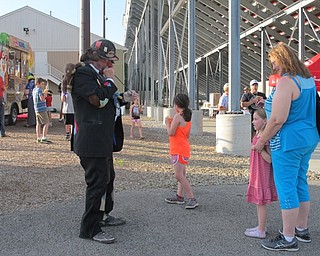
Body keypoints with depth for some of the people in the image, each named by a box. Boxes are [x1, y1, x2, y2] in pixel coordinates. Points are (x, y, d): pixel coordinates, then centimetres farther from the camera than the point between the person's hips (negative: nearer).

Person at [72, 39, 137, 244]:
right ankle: (90, 229, 2)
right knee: (98, 181, -8)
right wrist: (109, 80, -11)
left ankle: (102, 215, 37)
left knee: (108, 177, 21)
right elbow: (98, 99, -25)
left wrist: (124, 98, 11)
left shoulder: (97, 74, 19)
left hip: (103, 139, 11)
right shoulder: (83, 73, -14)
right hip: (92, 140, -11)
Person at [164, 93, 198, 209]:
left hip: (179, 150, -10)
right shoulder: (188, 117, 12)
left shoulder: (177, 116, -15)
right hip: (184, 149, 10)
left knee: (179, 175, -11)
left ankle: (192, 199, -13)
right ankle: (179, 196, 25)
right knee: (181, 174, 16)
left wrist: (168, 123, 1)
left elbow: (171, 133, -17)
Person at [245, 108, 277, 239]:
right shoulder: (258, 136, 8)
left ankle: (261, 231, 8)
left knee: (261, 202, -1)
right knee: (259, 202, 17)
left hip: (262, 174, -9)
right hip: (256, 174, 9)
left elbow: (269, 159, -23)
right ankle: (261, 226, 29)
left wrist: (260, 148, -30)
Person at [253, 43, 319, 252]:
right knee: (300, 184, 18)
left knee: (286, 188, -2)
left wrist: (261, 141, -12)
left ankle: (288, 239, 5)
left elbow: (278, 119, -24)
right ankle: (302, 230, 30)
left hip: (289, 142, -10)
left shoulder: (286, 82, -19)